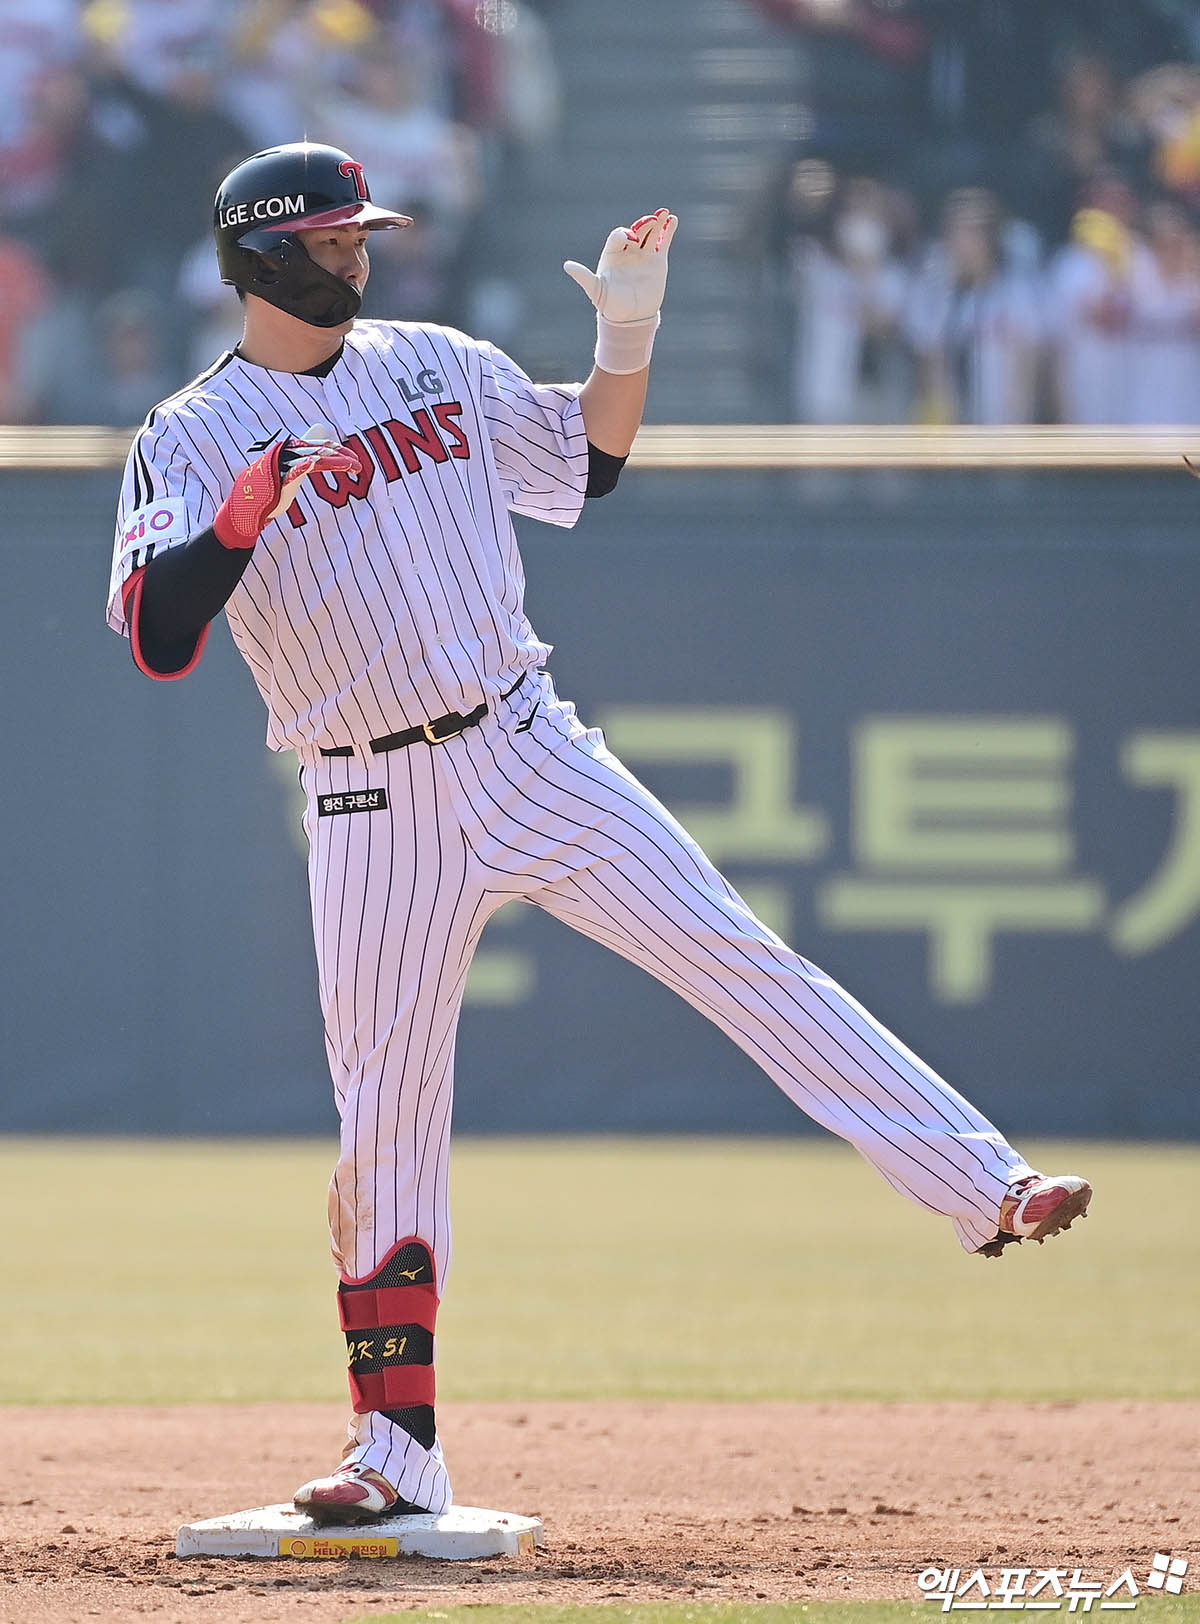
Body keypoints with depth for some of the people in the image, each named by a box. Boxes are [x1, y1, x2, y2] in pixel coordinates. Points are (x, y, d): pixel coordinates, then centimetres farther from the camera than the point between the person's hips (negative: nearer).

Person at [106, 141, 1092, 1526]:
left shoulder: (437, 364, 9)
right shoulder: (191, 443, -4)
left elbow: (591, 462, 20)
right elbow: (158, 638, -17)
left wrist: (627, 331, 3)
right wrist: (265, 490, -27)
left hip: (528, 755, 2)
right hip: (377, 814, -2)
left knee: (743, 961, -6)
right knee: (385, 1113, 0)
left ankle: (985, 1190, -8)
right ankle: (396, 1451, 7)